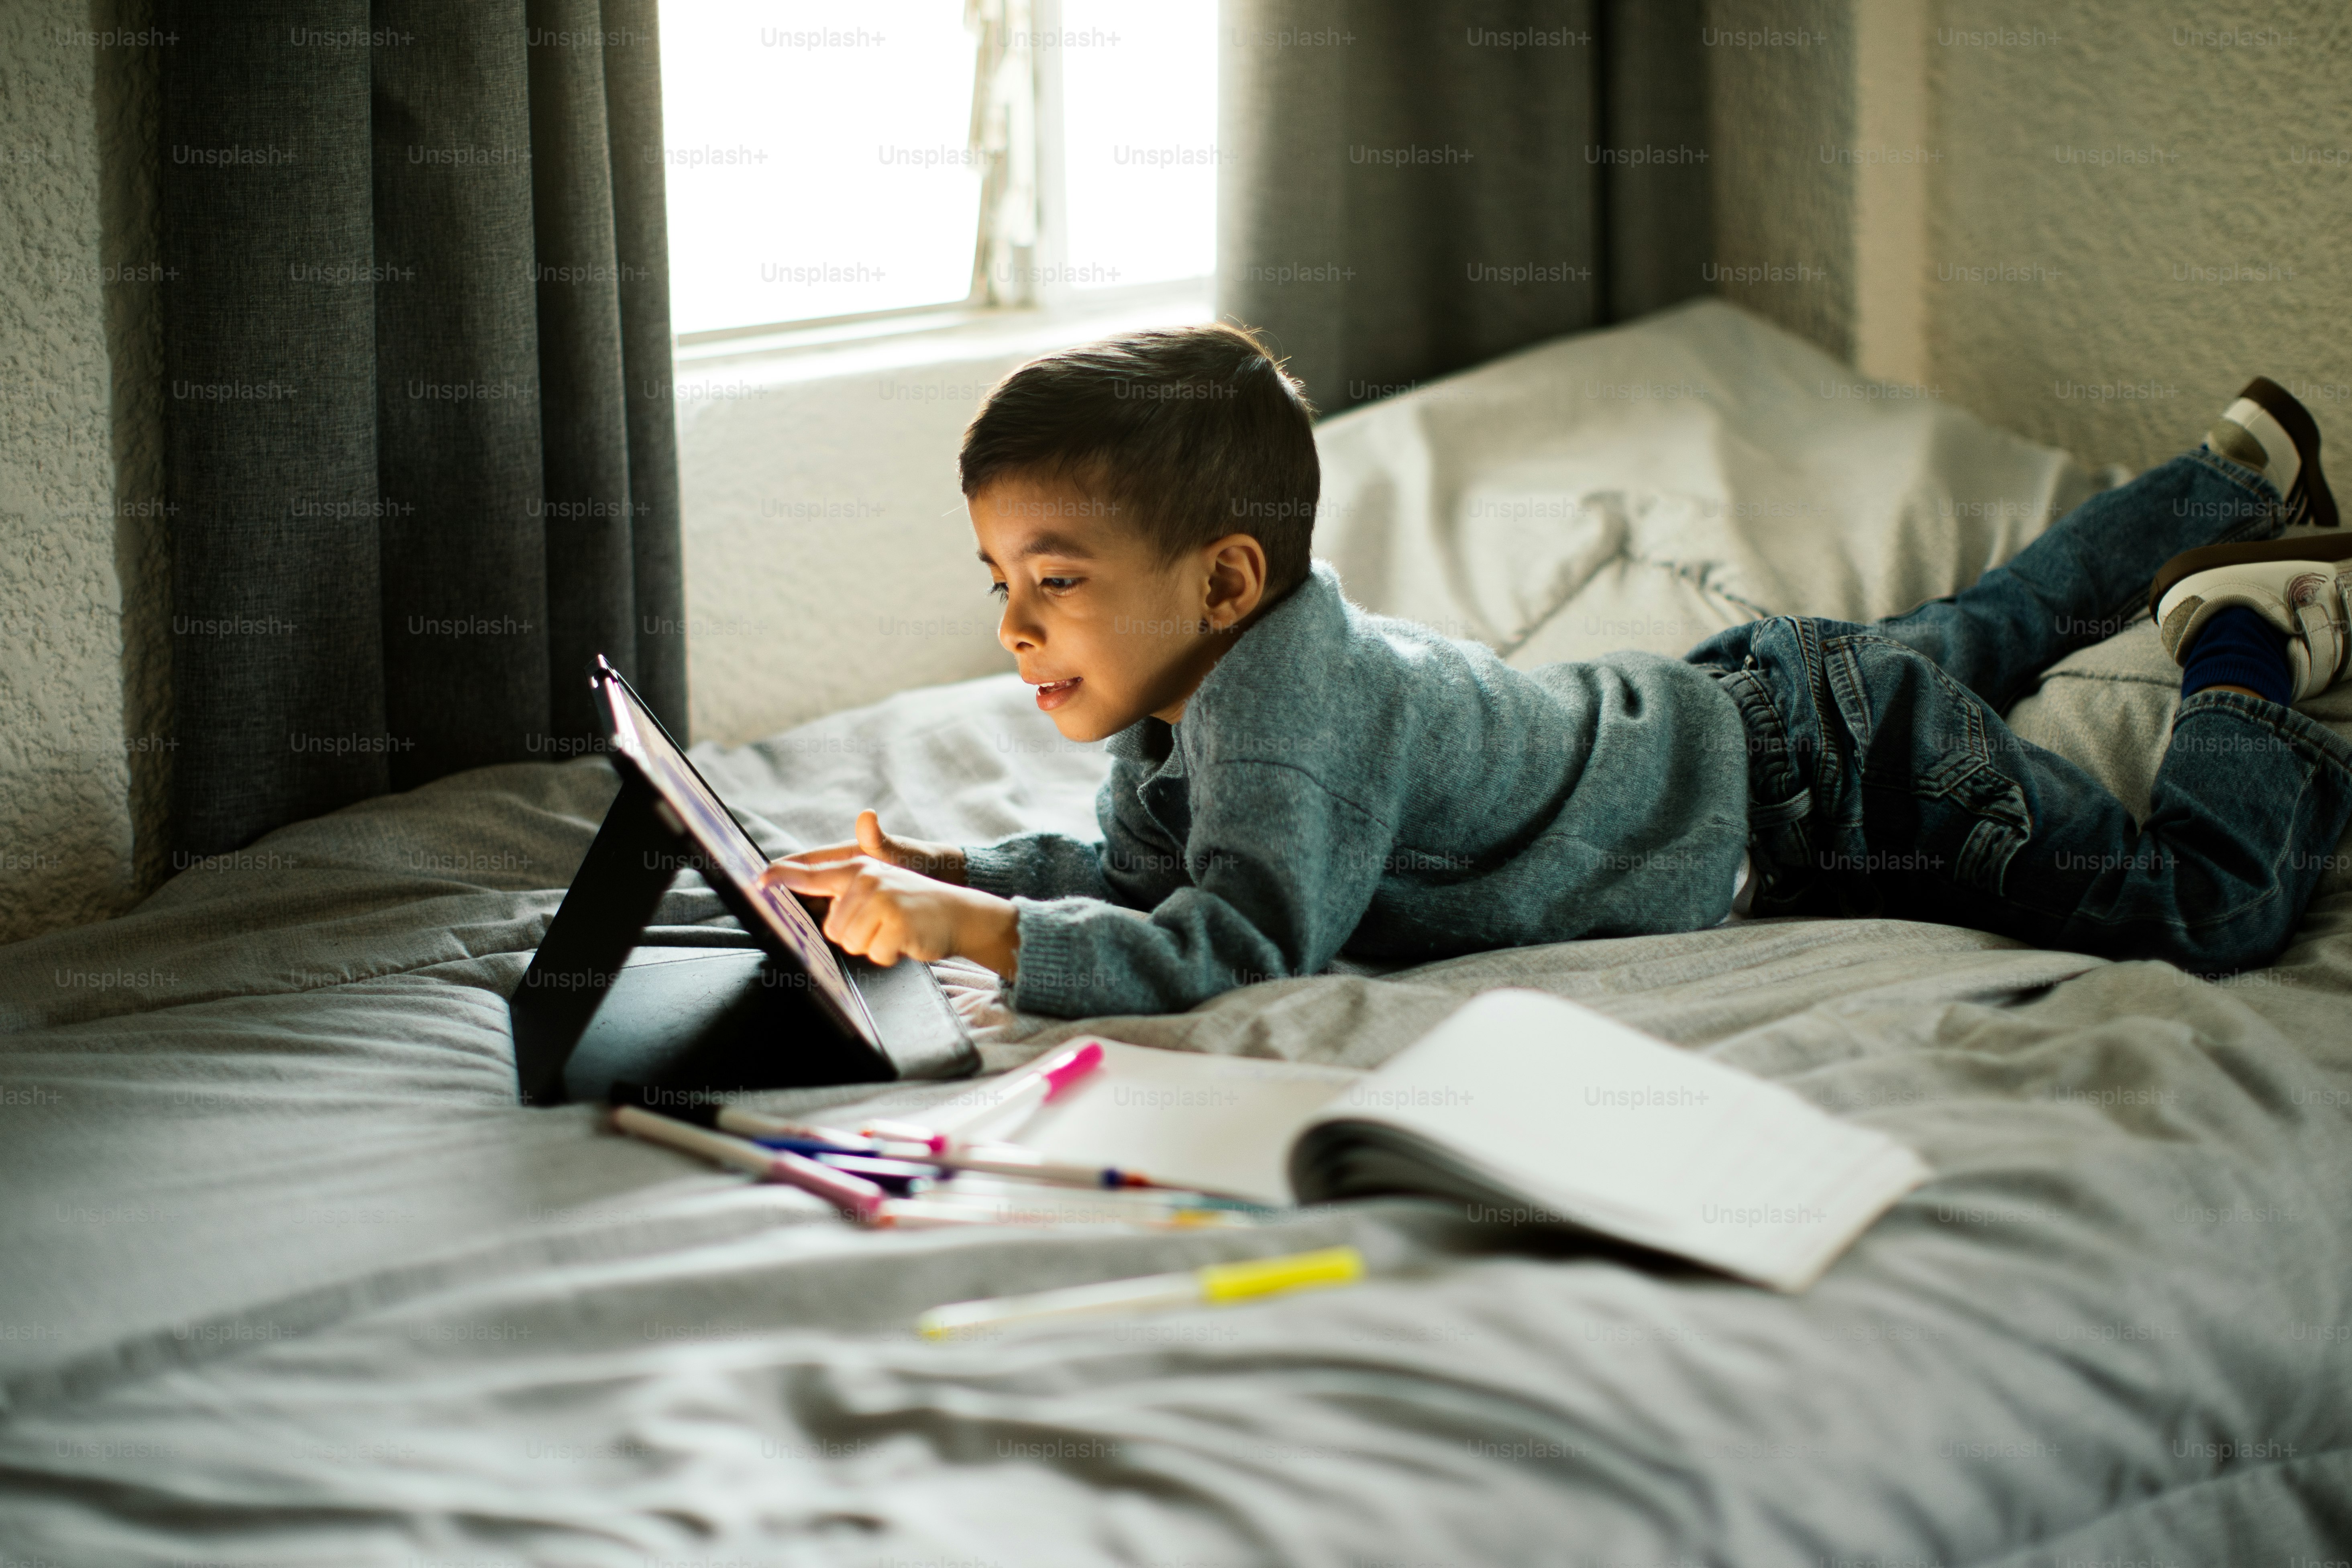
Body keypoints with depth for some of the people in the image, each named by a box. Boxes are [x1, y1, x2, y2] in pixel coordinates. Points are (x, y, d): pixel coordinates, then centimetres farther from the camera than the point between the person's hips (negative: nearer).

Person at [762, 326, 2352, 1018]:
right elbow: (1143, 864, 1)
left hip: (1824, 771, -8)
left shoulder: (1292, 708, -39)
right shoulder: (1192, 674, -13)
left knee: (2203, 911, -4)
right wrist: (949, 867, -15)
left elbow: (1236, 945, -51)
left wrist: (973, 931, -52)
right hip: (1707, 703, 8)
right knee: (1959, 642, 35)